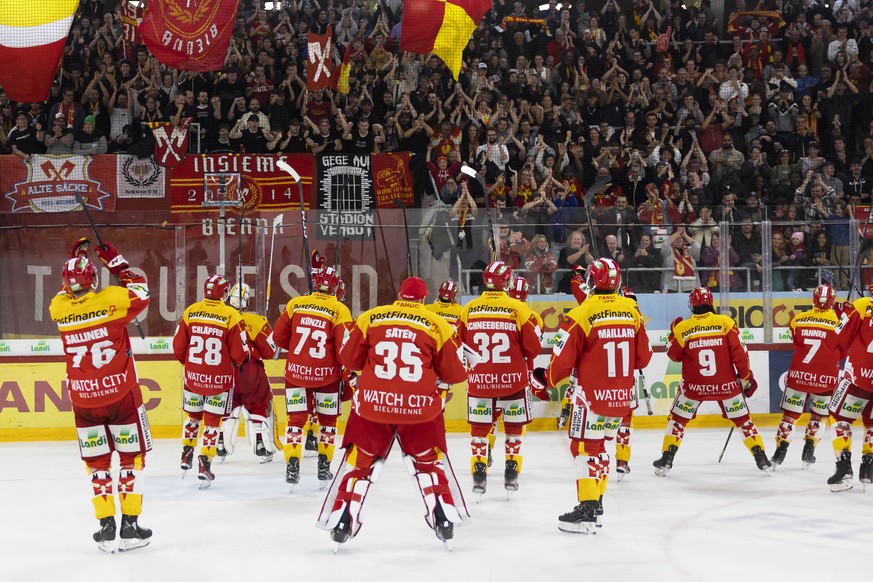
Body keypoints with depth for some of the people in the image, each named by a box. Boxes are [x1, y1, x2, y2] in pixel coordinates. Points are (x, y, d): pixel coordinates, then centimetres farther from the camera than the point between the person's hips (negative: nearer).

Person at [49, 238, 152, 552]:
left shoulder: (59, 309, -4)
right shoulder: (111, 299, -15)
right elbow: (140, 292, 4)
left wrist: (76, 258, 19)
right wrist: (115, 260, 9)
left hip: (83, 399, 3)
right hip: (121, 394, -3)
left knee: (97, 461, 12)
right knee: (132, 456, 8)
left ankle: (106, 526, 9)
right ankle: (130, 526, 6)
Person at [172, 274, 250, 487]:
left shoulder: (190, 312, -3)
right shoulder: (232, 316, -13)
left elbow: (178, 346, 3)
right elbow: (240, 353, -12)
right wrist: (241, 358, 12)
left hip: (193, 375, 3)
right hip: (219, 379, -3)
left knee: (194, 415, 23)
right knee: (212, 420, 6)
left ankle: (186, 456, 29)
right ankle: (204, 464, 1)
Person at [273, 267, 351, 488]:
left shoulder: (295, 304, 1)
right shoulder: (339, 310, -8)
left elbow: (279, 336, 5)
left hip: (296, 371, 2)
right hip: (326, 374, -1)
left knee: (296, 418, 9)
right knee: (328, 420, 15)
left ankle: (292, 466, 0)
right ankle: (324, 467, 19)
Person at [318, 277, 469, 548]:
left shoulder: (370, 318, 4)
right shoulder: (437, 325, 1)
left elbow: (349, 359, 10)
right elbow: (453, 373, 5)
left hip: (373, 403, 0)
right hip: (420, 408, 0)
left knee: (360, 462, 13)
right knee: (429, 461, 19)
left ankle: (341, 522, 11)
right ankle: (445, 520, 13)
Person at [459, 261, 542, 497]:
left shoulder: (469, 309, -2)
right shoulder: (518, 309, -9)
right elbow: (534, 345, -7)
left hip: (479, 380, 1)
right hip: (512, 380, -1)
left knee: (479, 427, 13)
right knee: (514, 426, 15)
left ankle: (479, 473, 9)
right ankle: (511, 474, 15)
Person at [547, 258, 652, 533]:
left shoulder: (581, 314, -14)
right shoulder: (631, 310, 2)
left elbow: (563, 359, -11)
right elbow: (643, 356, 8)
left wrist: (554, 381, 8)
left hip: (592, 395, -6)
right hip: (623, 395, 6)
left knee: (585, 447, 0)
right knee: (597, 445, 19)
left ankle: (587, 511, -5)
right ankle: (596, 502, 26)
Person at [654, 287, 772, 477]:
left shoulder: (682, 328, -5)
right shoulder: (726, 322, -7)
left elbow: (674, 355, 8)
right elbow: (739, 353, -7)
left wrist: (673, 332, 22)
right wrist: (746, 378, 4)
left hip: (694, 385, 0)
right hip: (726, 384, 0)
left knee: (677, 418, 17)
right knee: (742, 419, 14)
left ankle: (666, 460, 13)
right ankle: (762, 460, 12)